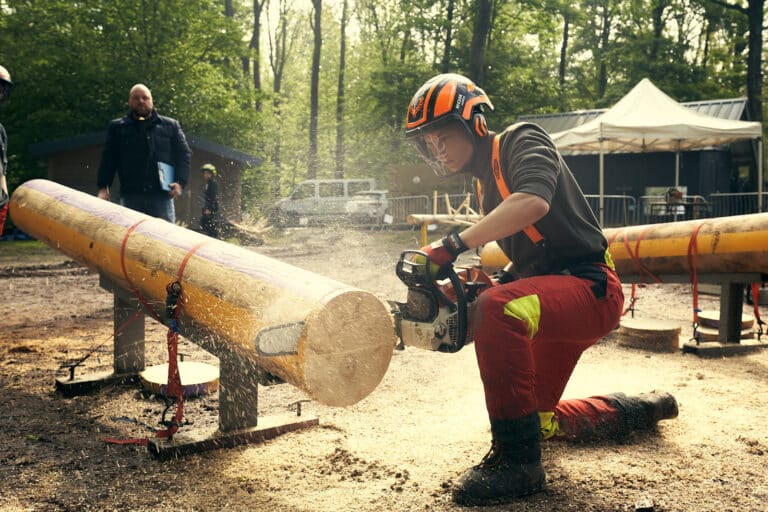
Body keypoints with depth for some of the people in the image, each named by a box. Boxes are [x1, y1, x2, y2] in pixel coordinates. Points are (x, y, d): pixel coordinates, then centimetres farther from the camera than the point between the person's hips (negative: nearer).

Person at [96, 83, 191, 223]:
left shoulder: (170, 126, 17)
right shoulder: (117, 127, 17)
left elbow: (184, 155, 13)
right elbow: (108, 159, 12)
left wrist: (180, 182, -3)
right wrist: (103, 187, 0)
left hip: (161, 195, 0)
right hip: (130, 196, 0)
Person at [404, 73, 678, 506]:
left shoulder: (521, 141, -8)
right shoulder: (487, 186, 17)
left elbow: (533, 202, -30)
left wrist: (454, 244, -33)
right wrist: (484, 284, 3)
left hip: (592, 288, -10)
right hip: (553, 298, 10)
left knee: (497, 307, -37)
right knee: (539, 419, 19)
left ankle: (518, 460, -27)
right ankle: (642, 409, 40)